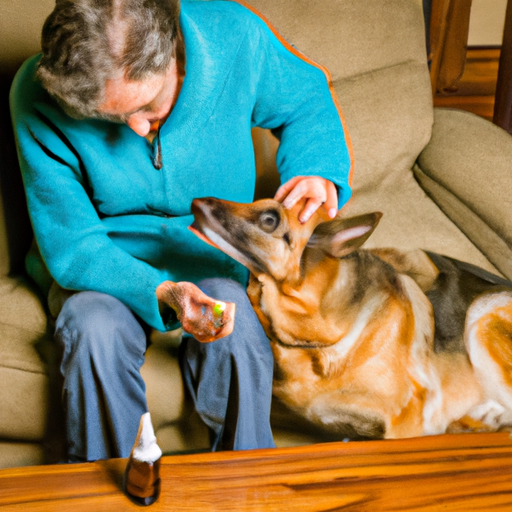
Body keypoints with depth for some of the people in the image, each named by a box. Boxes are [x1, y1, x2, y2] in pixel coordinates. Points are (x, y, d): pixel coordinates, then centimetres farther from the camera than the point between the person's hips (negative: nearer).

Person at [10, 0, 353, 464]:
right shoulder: (39, 98, -22)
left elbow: (308, 100, 2)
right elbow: (71, 246, -18)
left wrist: (317, 171, -20)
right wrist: (157, 292, -35)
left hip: (214, 258, 1)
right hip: (106, 266, 0)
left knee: (235, 333, -29)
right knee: (95, 331, -32)